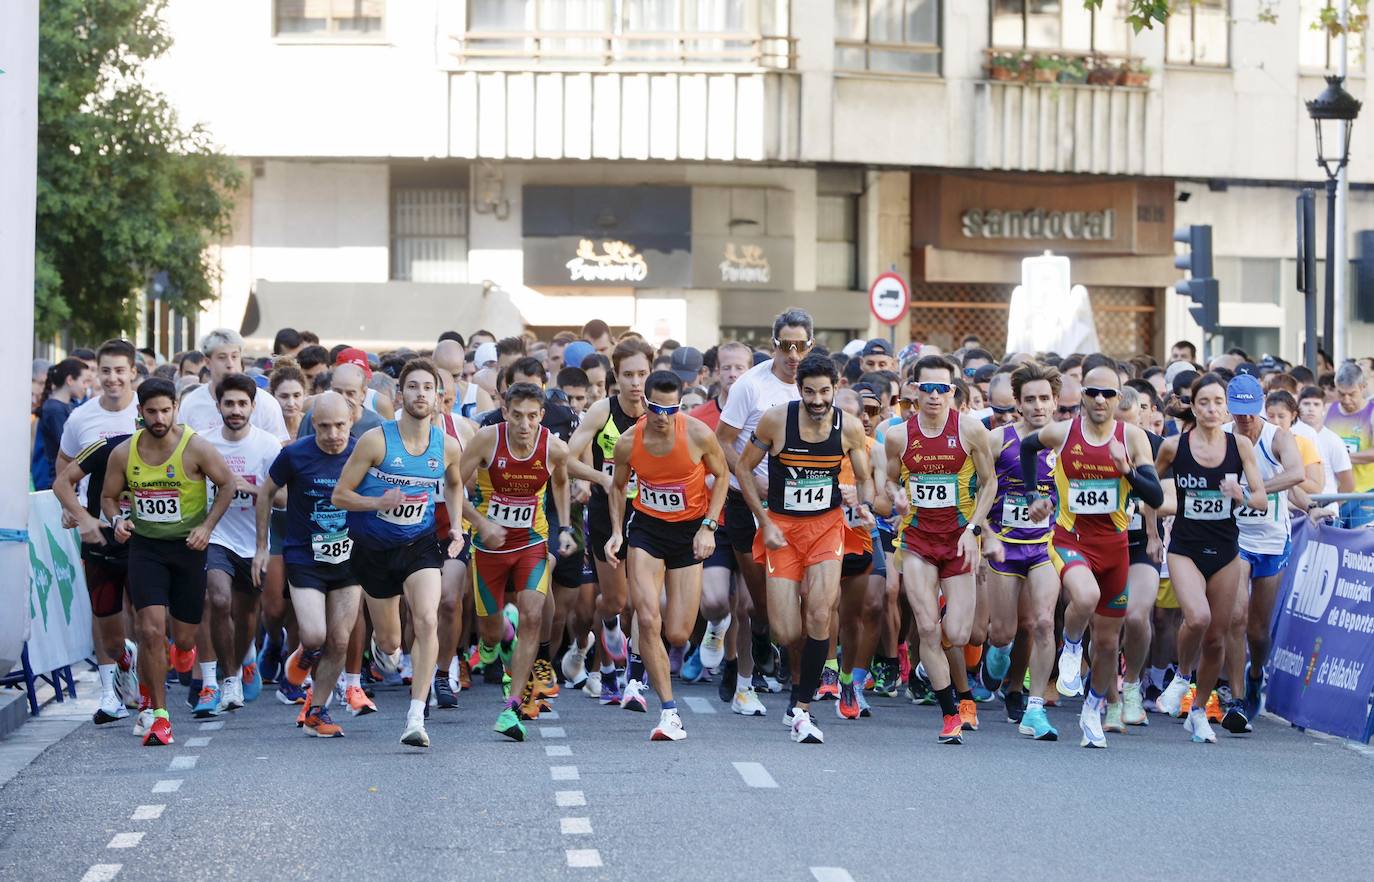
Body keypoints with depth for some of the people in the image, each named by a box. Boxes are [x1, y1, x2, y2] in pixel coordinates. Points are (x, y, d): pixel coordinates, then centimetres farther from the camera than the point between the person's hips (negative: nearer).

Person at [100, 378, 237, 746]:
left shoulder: (195, 448, -12)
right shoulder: (123, 453, -3)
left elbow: (227, 484, -2)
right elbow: (108, 496, 10)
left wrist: (207, 526, -12)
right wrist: (117, 520, -11)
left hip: (187, 546, -1)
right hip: (145, 546, 1)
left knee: (184, 640, 5)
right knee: (151, 630, -16)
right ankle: (157, 714, -7)